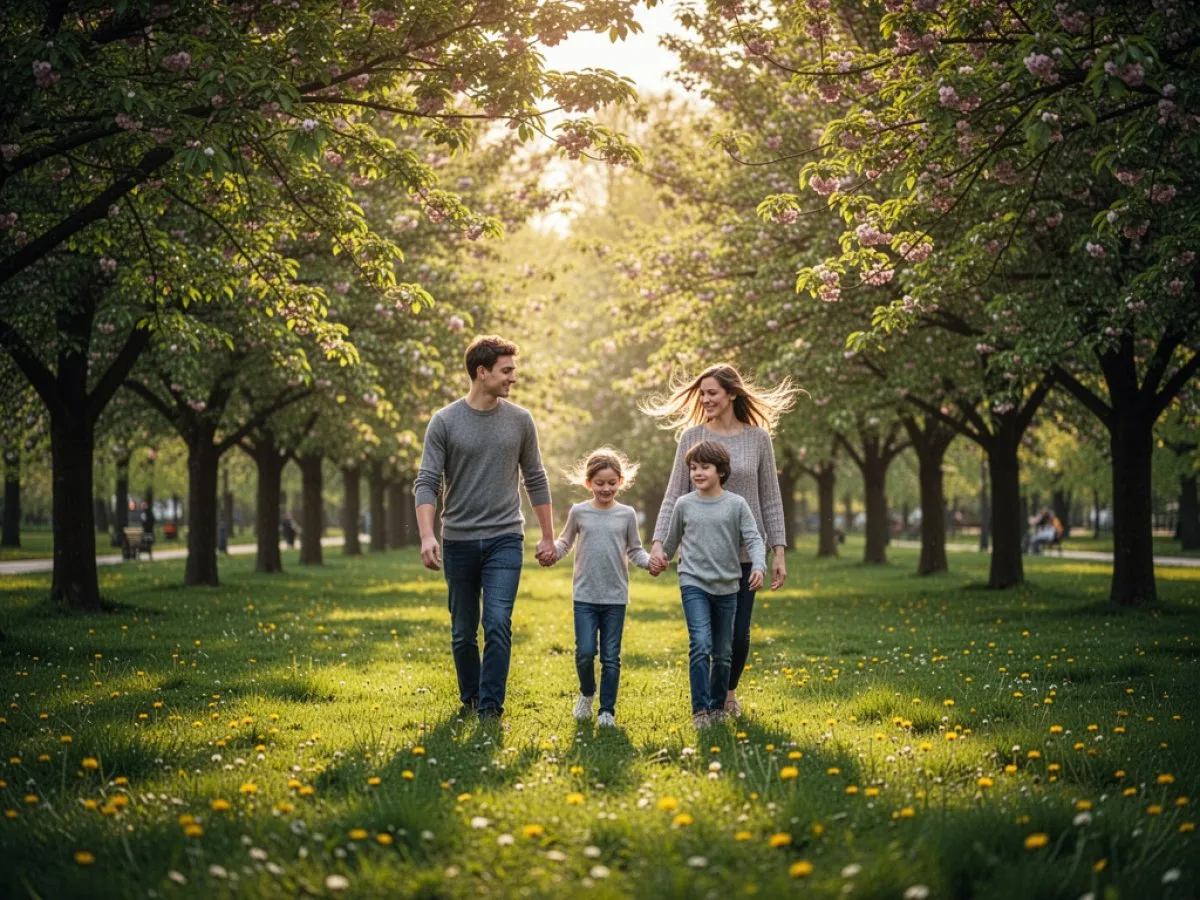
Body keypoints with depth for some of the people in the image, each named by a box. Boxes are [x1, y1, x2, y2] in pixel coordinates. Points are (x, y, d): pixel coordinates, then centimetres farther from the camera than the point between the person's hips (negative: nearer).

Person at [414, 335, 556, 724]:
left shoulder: (520, 421, 3)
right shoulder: (445, 422, -4)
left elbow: (536, 480, 11)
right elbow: (426, 483, -6)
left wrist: (548, 537, 10)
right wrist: (426, 535, -20)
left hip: (505, 539, 0)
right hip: (459, 541, 0)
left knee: (498, 625, -13)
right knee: (463, 632, 10)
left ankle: (491, 707, -5)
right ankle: (469, 700, 29)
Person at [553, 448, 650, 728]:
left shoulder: (626, 514, 2)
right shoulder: (579, 512, 2)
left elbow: (634, 550, 8)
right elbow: (565, 543, 10)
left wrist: (649, 561, -11)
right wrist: (552, 550, -11)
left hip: (615, 597, 0)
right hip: (584, 595, 0)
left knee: (611, 656, 3)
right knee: (585, 652, -6)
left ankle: (607, 710, 12)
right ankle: (587, 694, 21)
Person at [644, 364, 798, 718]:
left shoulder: (758, 438, 1)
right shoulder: (693, 436, 1)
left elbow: (770, 499, 4)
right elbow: (674, 495, 0)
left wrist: (779, 551, 0)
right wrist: (658, 543, -10)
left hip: (745, 553, 0)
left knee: (739, 634, 3)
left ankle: (730, 692, 31)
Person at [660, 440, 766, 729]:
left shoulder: (736, 504, -1)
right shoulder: (684, 504, 3)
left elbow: (753, 540, -6)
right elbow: (672, 540, 19)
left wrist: (758, 567, -22)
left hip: (726, 586, 1)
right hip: (694, 583, -1)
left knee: (723, 653, 9)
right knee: (700, 645, -16)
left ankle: (718, 706, 25)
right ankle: (700, 710, -13)